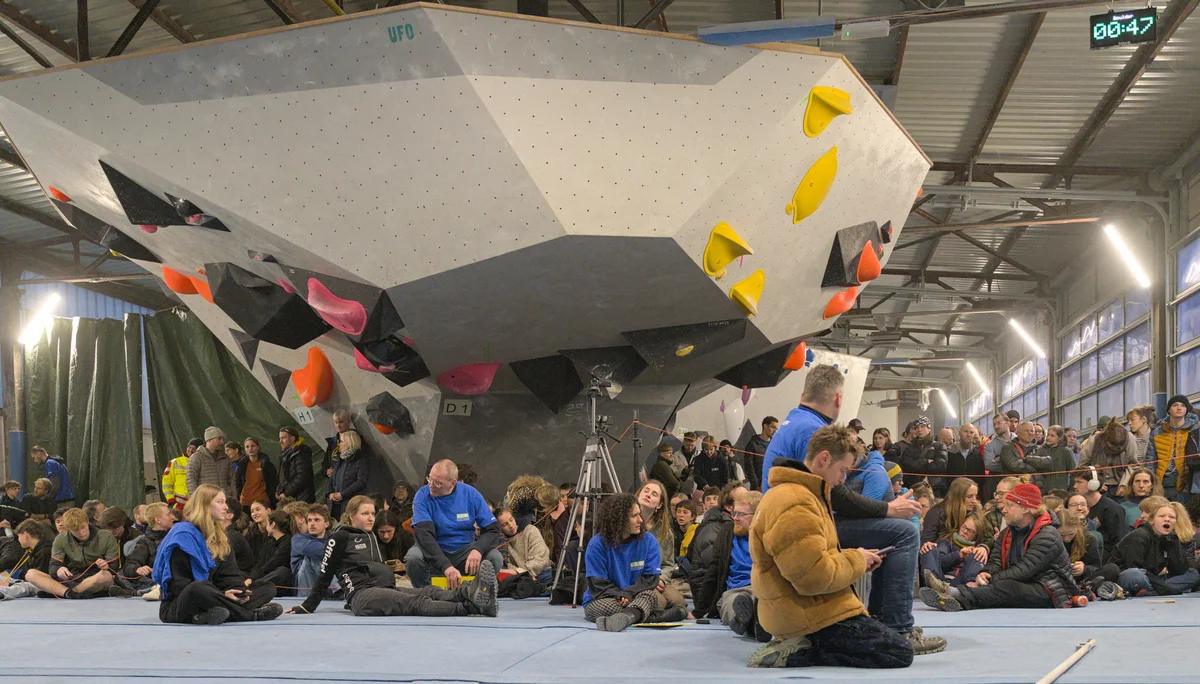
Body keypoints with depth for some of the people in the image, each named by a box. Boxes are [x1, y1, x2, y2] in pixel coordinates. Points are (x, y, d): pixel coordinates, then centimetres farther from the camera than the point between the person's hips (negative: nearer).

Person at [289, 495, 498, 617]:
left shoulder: (370, 537, 28)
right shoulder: (340, 537, 6)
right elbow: (325, 576, 6)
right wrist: (306, 608, 6)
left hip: (387, 590, 7)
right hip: (362, 595, -7)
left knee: (431, 592, -25)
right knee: (418, 603, -32)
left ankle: (470, 592, -54)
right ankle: (471, 606, -56)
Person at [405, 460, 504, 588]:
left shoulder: (471, 494, -7)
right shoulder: (423, 496, -12)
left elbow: (493, 530, -8)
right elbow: (424, 534, -24)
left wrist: (478, 550, -32)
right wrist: (446, 566, -38)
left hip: (464, 550, 1)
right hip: (434, 551, -1)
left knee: (495, 558, -25)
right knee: (413, 557, -33)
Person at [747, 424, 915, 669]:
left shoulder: (799, 493, 15)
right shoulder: (795, 504, -22)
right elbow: (815, 577, -28)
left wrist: (856, 558, 7)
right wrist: (857, 560, -10)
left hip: (809, 608, 11)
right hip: (810, 616, -11)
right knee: (901, 652, -8)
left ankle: (799, 645, 7)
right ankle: (796, 655, -13)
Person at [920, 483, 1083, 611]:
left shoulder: (1047, 535, -13)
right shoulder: (1007, 534, 16)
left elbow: (1024, 570, -22)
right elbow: (996, 562, 4)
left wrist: (988, 581, -26)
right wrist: (986, 574, -21)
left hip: (1049, 591, -8)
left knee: (1006, 588, -33)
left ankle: (957, 596, -55)